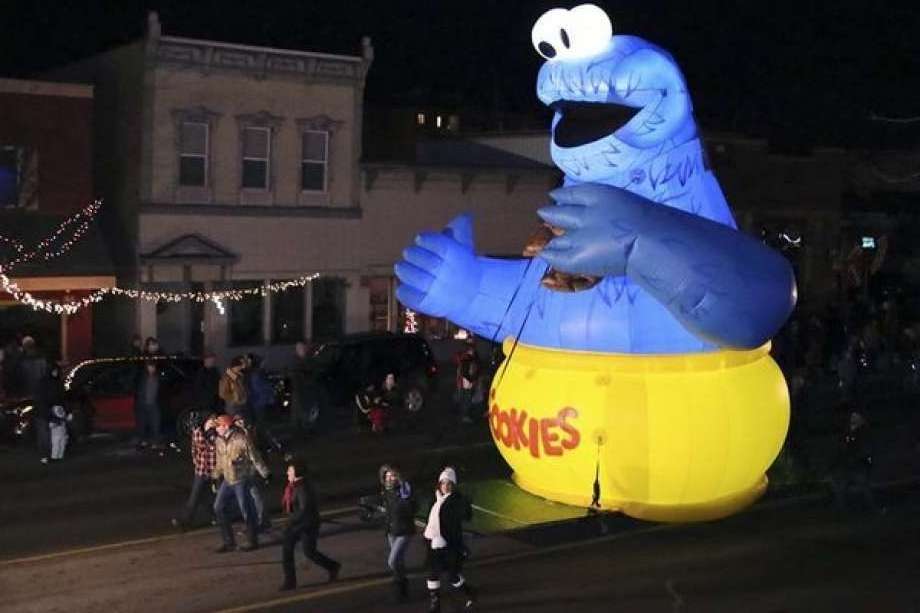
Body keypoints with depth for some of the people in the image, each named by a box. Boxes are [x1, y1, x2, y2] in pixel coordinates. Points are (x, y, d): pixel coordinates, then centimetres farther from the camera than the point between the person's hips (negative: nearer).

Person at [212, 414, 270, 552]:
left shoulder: (241, 439, -18)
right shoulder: (218, 441, 2)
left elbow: (255, 458, -14)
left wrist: (265, 474, -12)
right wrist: (217, 476, 21)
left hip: (241, 480, -7)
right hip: (227, 480, 7)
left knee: (246, 511, 0)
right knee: (218, 508, 5)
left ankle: (253, 541, 17)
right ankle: (229, 542, 15)